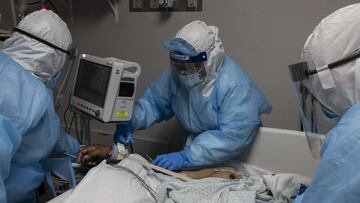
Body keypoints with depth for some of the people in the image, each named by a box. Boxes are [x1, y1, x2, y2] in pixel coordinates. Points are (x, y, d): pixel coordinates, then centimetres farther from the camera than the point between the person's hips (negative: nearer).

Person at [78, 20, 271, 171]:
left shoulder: (235, 84, -29)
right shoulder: (176, 73, -12)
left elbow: (233, 135, -35)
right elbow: (152, 101, -4)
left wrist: (186, 157, -41)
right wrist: (128, 122, -22)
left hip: (237, 156, -3)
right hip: (196, 141, 3)